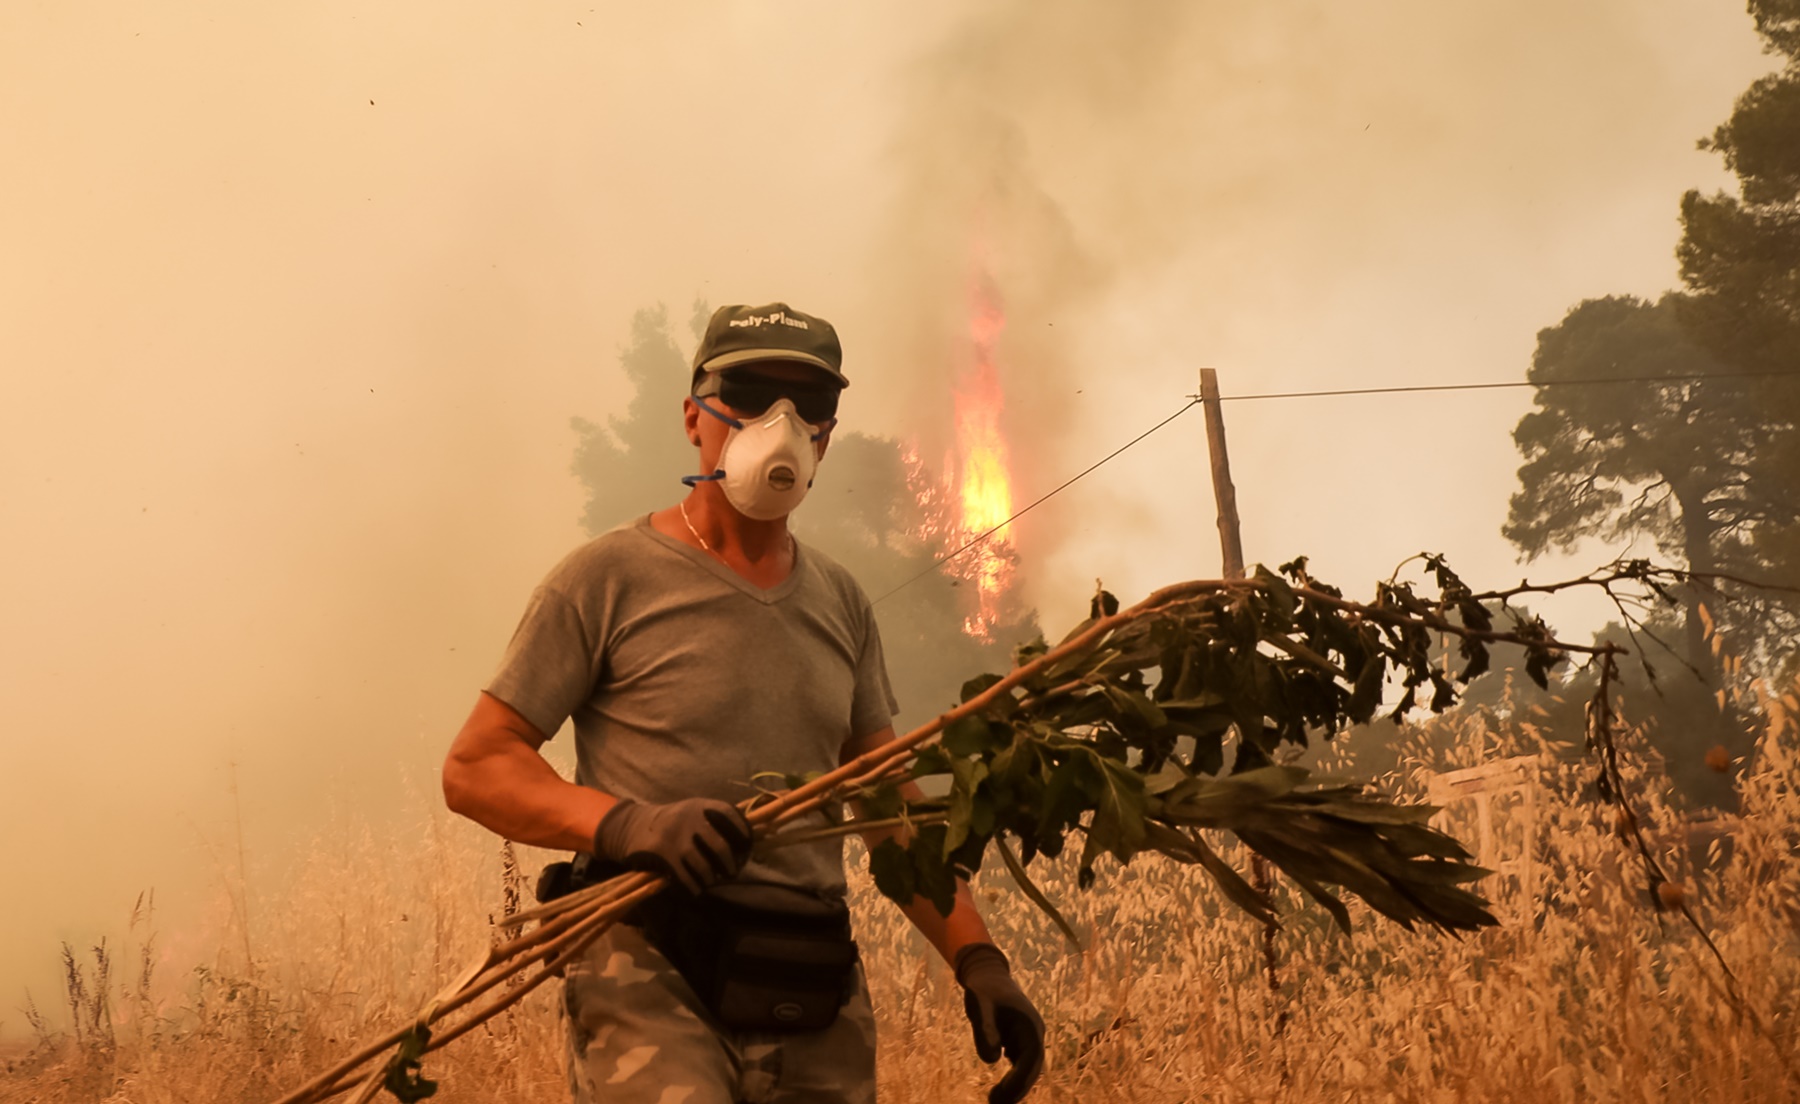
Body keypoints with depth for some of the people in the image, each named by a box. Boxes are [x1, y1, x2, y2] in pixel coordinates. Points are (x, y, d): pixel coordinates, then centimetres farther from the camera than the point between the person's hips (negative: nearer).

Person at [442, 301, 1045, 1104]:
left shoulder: (841, 606, 17)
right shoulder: (609, 579, 0)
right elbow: (474, 768, -3)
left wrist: (977, 961, 6)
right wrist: (628, 823, -20)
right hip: (653, 977, -5)